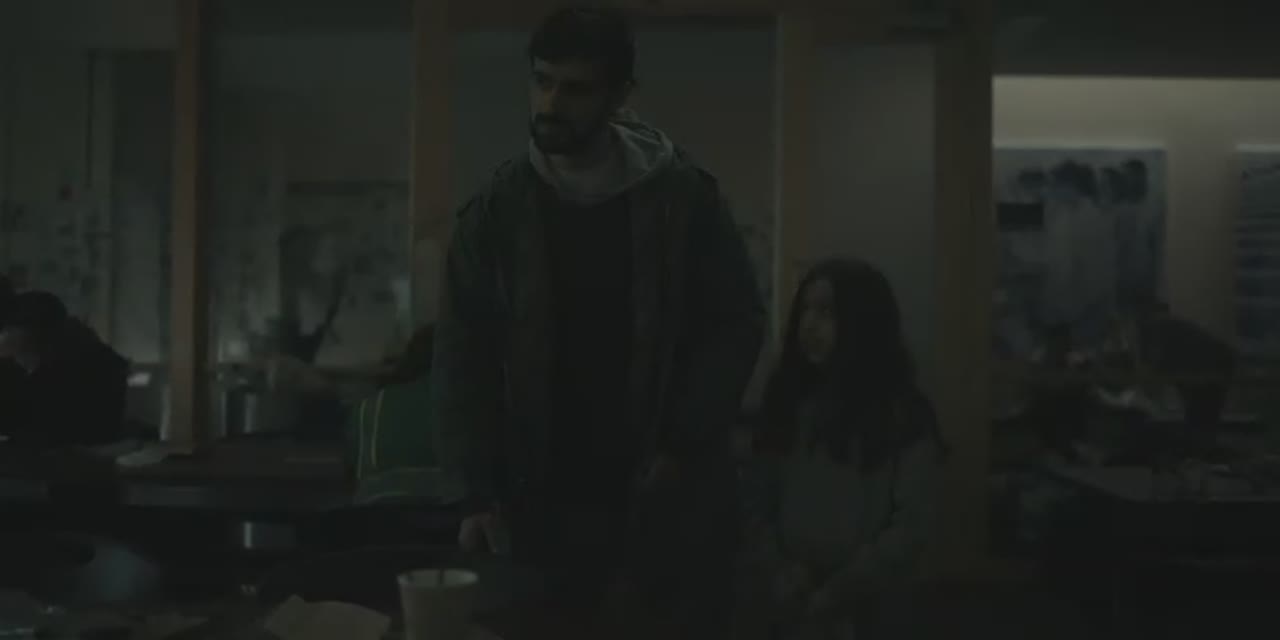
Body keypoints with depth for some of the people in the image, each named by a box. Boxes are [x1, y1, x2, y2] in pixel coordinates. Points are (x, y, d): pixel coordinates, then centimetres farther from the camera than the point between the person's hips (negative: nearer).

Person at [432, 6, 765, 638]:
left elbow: (738, 323, 1)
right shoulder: (495, 211, 0)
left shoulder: (683, 195, -3)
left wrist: (683, 445, -8)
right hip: (545, 499, 1)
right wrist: (479, 493, -7)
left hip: (668, 496, 0)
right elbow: (463, 357, 1)